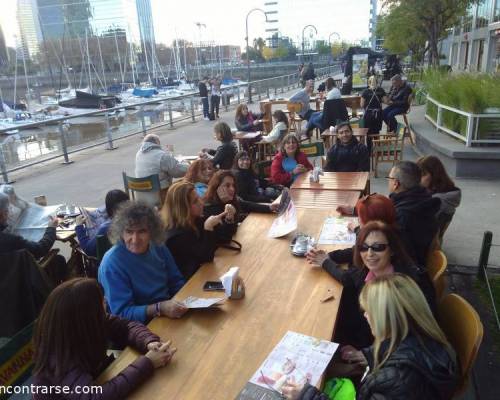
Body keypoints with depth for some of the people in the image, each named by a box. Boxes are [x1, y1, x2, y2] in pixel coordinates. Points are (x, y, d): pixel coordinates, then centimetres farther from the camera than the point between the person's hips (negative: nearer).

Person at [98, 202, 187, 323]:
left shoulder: (158, 247, -1)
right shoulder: (111, 264, -17)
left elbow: (177, 282, 10)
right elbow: (122, 313, -19)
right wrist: (160, 308, -32)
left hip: (170, 313, 5)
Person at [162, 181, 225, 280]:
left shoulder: (195, 219, -2)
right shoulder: (177, 234, -25)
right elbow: (207, 256, -25)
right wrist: (208, 227, -31)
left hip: (198, 269, 7)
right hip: (189, 280, -7)